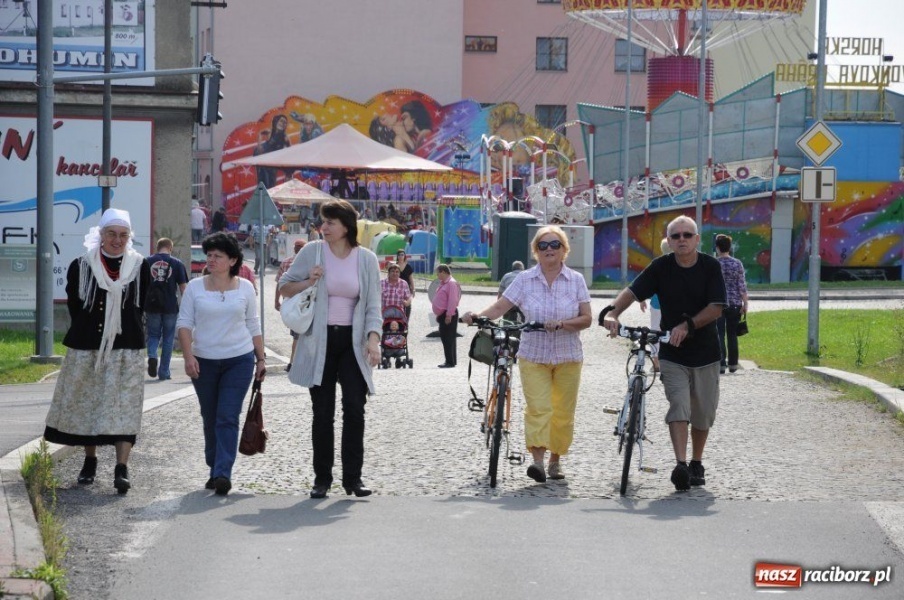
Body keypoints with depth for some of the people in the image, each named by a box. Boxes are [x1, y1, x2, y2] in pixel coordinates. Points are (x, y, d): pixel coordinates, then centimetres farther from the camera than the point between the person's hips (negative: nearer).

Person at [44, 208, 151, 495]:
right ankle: (90, 461, 25)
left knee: (124, 406, -8)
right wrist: (87, 333, 5)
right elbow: (74, 306, 5)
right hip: (87, 348, 1)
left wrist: (124, 332, 6)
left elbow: (140, 307, 9)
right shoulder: (81, 267, -2)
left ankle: (122, 468, -13)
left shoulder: (140, 267, 1)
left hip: (127, 349, -1)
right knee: (86, 404, 9)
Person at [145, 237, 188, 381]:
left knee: (153, 335, 14)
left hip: (151, 306, 1)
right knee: (168, 338, 9)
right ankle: (164, 372, 10)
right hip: (170, 306, -1)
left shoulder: (147, 262, 6)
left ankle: (152, 356, -15)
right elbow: (183, 287, 1)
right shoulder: (177, 263, 3)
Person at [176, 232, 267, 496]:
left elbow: (253, 326, 10)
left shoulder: (244, 287, 4)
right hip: (204, 362, 1)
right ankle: (214, 470, 22)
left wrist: (261, 359, 7)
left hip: (239, 359, -1)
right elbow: (184, 323, -1)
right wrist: (188, 356, -12)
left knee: (228, 418, -10)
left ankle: (223, 474, -15)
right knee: (210, 419, 10)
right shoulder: (195, 287, 2)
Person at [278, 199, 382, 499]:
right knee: (323, 413, 3)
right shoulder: (312, 252, 0)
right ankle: (322, 478, 12)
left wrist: (373, 339, -13)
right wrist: (308, 283, -12)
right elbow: (284, 287, 8)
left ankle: (353, 477, -1)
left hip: (352, 342, 0)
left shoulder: (366, 259, 2)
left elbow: (373, 306, 1)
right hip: (319, 342, 0)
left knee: (354, 410, -8)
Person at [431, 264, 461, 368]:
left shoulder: (451, 283, -14)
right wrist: (439, 314, 19)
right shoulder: (443, 283, 17)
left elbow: (453, 300, -21)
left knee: (448, 338, -10)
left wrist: (449, 315, -24)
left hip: (448, 315, -10)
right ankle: (450, 361, 17)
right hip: (443, 315, 10)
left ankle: (451, 362, -9)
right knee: (444, 337, 12)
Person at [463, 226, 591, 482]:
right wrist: (478, 315, -23)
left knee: (563, 412, 5)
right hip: (533, 355, -1)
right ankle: (538, 460, -24)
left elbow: (586, 319, -3)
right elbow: (500, 307, -4)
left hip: (567, 357, 1)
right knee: (538, 408, -15)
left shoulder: (576, 280, 1)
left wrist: (561, 324, -19)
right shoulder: (525, 279, 1)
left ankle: (555, 460, 19)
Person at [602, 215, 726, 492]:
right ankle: (680, 465, -23)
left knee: (703, 413, 9)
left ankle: (696, 464, 26)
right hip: (672, 354, -1)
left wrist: (687, 326, -23)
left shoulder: (710, 267, -5)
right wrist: (613, 312, -31)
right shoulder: (661, 267, -4)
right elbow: (632, 291, -12)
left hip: (705, 353, 1)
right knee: (679, 407, -16)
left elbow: (716, 308, -11)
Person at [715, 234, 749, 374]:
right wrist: (745, 304, 2)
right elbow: (742, 285, -2)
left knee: (719, 334, -1)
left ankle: (721, 364, -9)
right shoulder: (737, 264, -1)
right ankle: (733, 364, 16)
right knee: (732, 334, 11)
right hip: (735, 304, 2)